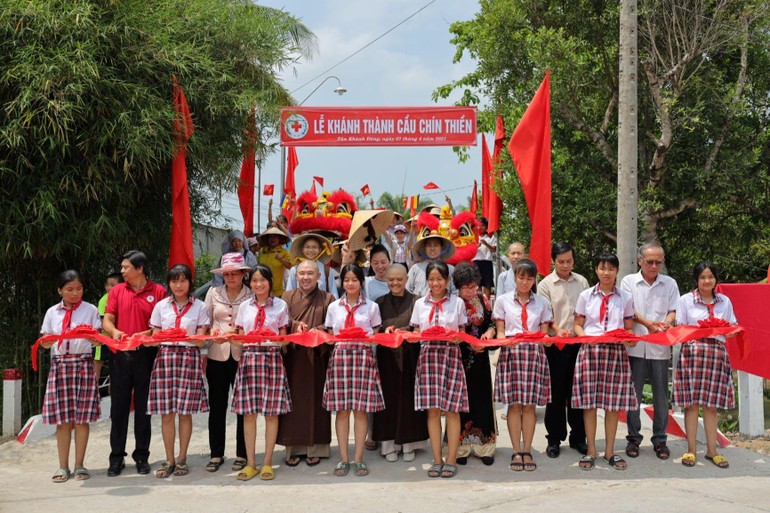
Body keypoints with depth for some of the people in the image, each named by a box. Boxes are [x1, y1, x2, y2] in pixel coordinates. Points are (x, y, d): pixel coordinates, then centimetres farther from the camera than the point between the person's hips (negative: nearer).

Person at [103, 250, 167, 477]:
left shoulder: (158, 292, 0)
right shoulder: (117, 291, 9)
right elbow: (107, 320, 6)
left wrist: (149, 334, -16)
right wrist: (114, 331, -15)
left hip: (146, 354, -2)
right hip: (120, 355, 2)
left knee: (143, 407, 6)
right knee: (119, 406, 5)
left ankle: (142, 456, 16)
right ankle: (116, 457, 14)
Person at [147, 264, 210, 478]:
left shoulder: (199, 307, 6)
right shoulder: (161, 306, 11)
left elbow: (201, 340, 1)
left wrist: (186, 337, -18)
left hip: (189, 358, -1)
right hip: (165, 356, 1)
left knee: (185, 411, -1)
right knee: (166, 412, -1)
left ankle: (182, 459, 10)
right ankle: (169, 460, 8)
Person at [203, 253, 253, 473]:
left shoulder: (252, 296, -1)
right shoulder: (213, 293, 8)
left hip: (242, 356, -2)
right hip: (217, 355, 2)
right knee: (217, 406, 7)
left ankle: (242, 454, 15)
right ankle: (216, 454, 18)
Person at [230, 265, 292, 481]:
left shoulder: (280, 305, 6)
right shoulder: (245, 307, 12)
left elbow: (284, 338, 5)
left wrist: (280, 340, -15)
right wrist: (229, 338, -9)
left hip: (272, 358, -2)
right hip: (249, 357, 2)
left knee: (271, 412, 0)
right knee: (248, 412, 1)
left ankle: (267, 462, 9)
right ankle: (250, 463, 10)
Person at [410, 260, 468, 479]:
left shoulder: (457, 303, 8)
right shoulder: (420, 304, 13)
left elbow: (463, 333, 8)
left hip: (451, 354, -2)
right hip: (428, 354, 2)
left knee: (451, 408, -3)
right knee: (432, 408, 0)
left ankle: (451, 460, 3)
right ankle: (437, 459, 7)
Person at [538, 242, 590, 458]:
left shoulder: (582, 282, 9)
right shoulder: (545, 285, 1)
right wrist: (557, 329, -23)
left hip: (578, 342, 2)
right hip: (555, 344, -2)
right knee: (556, 392, 3)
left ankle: (578, 437, 18)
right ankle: (554, 439, 13)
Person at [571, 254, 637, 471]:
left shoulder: (625, 298, 10)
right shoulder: (586, 295, 8)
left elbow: (629, 328, 10)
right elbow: (577, 324, 8)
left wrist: (627, 338, -12)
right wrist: (585, 336, -12)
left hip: (616, 352, 1)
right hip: (590, 349, -1)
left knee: (614, 402, 2)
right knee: (589, 401, -1)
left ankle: (610, 451, 12)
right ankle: (591, 451, 8)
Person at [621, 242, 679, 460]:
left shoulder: (669, 284, 9)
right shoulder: (629, 281, 4)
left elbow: (674, 311, 6)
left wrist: (667, 323, -17)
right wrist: (647, 323, -19)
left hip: (660, 347, 1)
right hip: (635, 346, -1)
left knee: (661, 395, 5)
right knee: (633, 393, 4)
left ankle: (660, 439, 15)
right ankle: (633, 438, 14)